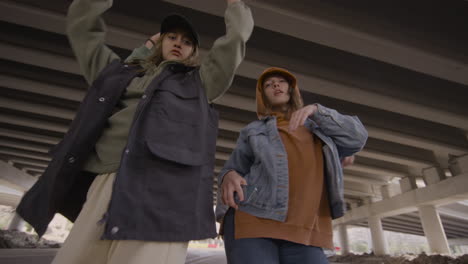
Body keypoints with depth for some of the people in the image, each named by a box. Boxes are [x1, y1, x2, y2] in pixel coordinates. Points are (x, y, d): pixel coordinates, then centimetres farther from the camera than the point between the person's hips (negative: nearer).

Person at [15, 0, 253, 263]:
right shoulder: (120, 72, 28)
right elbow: (81, 27, 38)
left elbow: (237, 34, 22)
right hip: (102, 187, 4)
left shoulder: (199, 82, 20)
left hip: (160, 189, -3)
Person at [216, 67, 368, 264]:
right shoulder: (253, 132, 11)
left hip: (299, 233, 3)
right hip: (252, 223, -2)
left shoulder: (316, 130, 20)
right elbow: (232, 171, 11)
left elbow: (356, 138, 6)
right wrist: (230, 178, -13)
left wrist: (315, 110, -8)